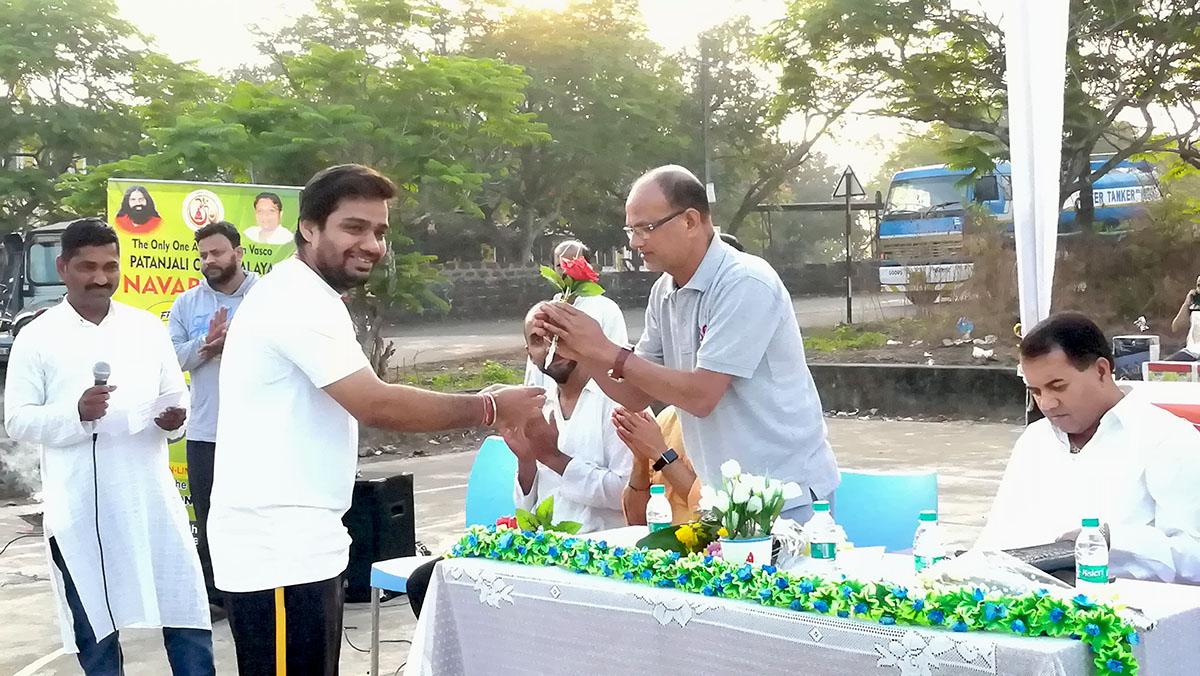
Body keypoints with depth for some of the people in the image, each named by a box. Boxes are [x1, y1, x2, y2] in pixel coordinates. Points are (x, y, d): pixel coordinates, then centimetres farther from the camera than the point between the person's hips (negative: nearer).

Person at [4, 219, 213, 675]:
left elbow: (177, 396, 13)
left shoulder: (148, 328, 9)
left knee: (185, 611, 2)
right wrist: (76, 413, -20)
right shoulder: (37, 338, 1)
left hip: (150, 497, 2)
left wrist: (173, 417, -11)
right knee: (94, 629, 8)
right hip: (80, 508, -2)